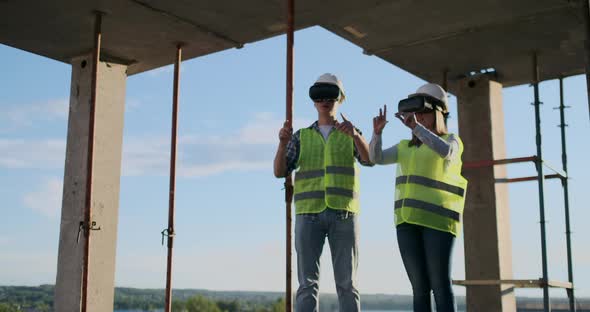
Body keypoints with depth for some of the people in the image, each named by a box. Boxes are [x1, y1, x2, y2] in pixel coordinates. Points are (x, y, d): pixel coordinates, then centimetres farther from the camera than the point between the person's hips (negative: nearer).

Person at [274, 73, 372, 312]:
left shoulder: (351, 133, 13)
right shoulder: (301, 137, 15)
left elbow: (369, 159, -8)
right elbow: (279, 172, 4)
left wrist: (354, 134, -28)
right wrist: (282, 142, -14)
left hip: (343, 214, 0)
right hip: (309, 214, 1)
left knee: (346, 283, -3)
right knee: (308, 283, -6)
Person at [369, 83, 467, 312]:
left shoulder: (452, 140, 5)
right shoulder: (406, 147, 20)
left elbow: (445, 151, -19)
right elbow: (376, 157, 5)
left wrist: (416, 126, -25)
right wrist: (377, 131, -11)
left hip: (438, 218, -5)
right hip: (408, 220, 5)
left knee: (440, 285, -8)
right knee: (419, 287, 3)